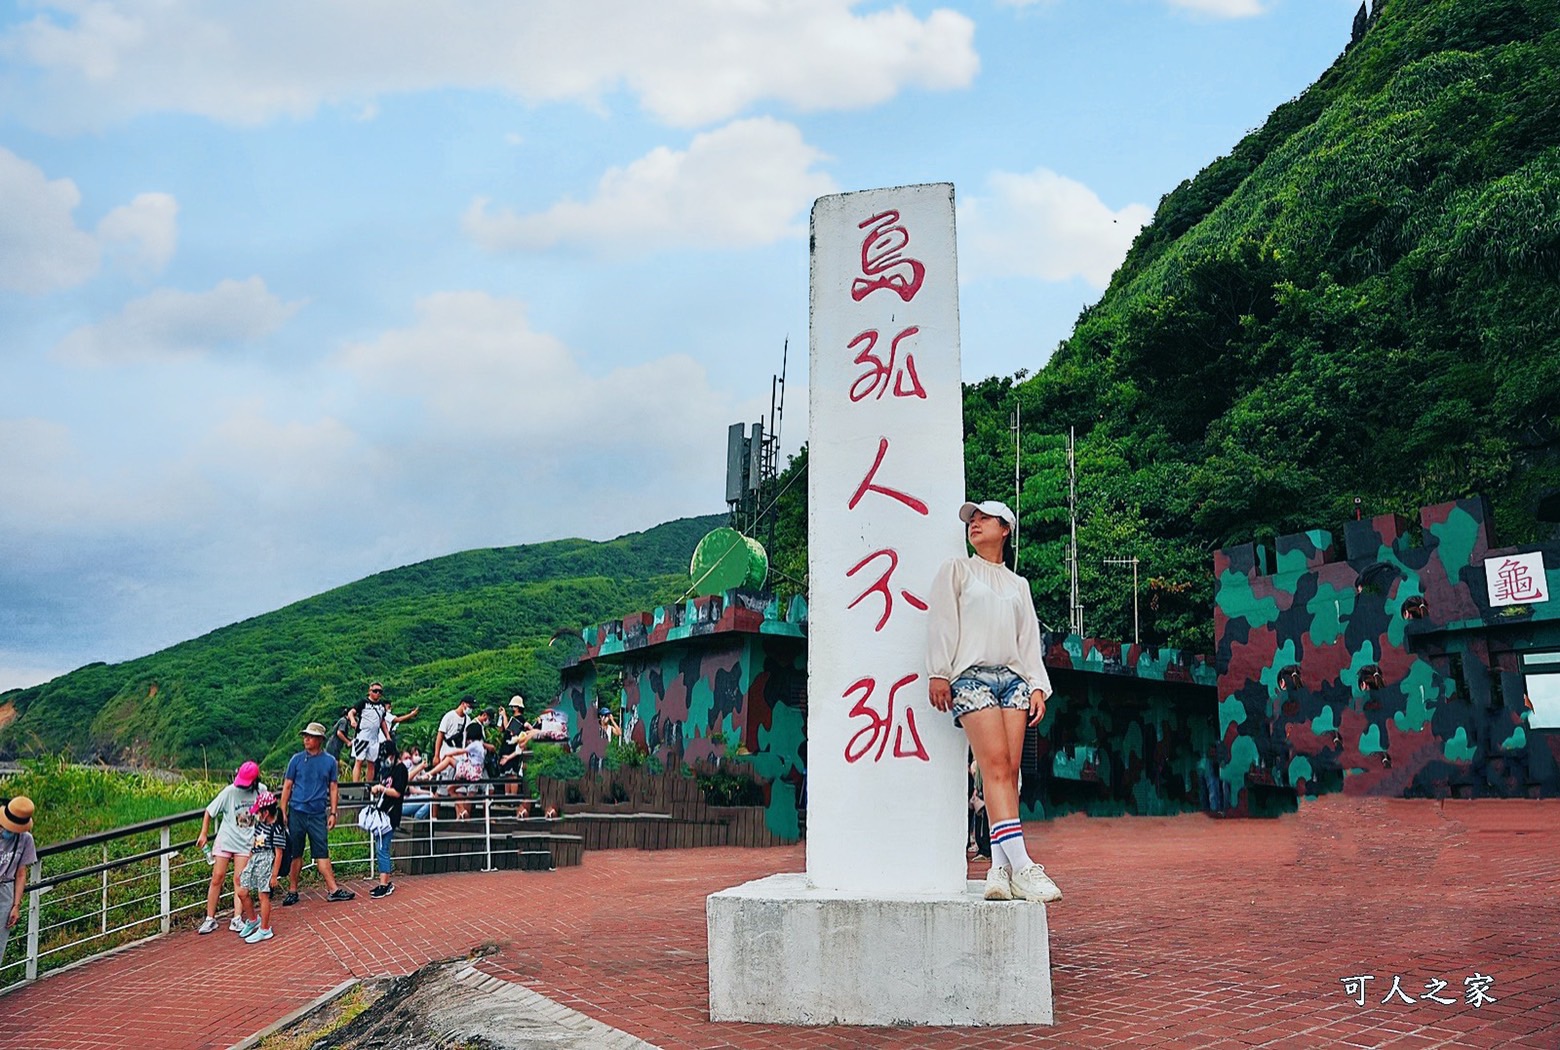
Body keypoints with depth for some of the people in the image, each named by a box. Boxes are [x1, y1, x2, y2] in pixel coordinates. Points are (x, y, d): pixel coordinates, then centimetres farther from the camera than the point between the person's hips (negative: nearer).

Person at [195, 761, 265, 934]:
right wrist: (203, 834, -4)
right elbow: (209, 811, -3)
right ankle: (210, 919, 6)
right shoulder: (230, 791, -12)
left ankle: (237, 919, -4)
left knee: (239, 880, -4)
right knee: (217, 877, -1)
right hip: (225, 840, -1)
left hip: (245, 843, 1)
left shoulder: (261, 791, -5)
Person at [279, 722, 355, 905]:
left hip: (318, 814, 0)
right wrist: (283, 812, 1)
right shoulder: (296, 759, 2)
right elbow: (287, 787, 6)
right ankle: (292, 891, 14)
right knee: (295, 854, 6)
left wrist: (333, 813, 2)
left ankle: (333, 890, -1)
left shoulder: (330, 761, 4)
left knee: (322, 853, -1)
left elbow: (333, 788, 8)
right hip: (297, 812, 0)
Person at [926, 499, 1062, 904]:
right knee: (995, 765, -17)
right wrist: (938, 672, -7)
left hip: (1013, 676, 4)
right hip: (971, 674, -4)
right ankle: (1021, 866, -25)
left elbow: (1029, 638, 18)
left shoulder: (1018, 584, 24)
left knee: (1009, 772, -7)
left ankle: (1000, 870, -9)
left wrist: (1037, 685, 6)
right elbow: (941, 620, 4)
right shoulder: (957, 570, 15)